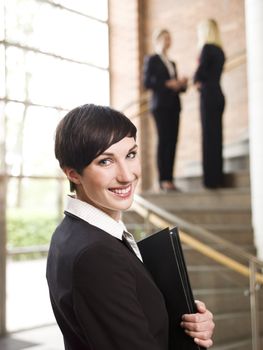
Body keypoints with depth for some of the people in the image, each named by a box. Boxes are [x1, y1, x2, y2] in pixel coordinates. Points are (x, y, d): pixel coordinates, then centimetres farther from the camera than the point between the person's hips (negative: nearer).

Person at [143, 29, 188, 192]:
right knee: (163, 140, -12)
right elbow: (147, 82, -5)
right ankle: (163, 180, -13)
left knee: (172, 141, -2)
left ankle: (169, 179, -3)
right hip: (160, 105, -6)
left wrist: (182, 84, 2)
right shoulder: (151, 60, 8)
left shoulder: (172, 64, 27)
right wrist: (167, 84, -14)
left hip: (173, 105, 6)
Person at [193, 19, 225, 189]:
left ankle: (211, 179, -5)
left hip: (209, 96, -8)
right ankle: (218, 178, 13)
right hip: (218, 95, 8)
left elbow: (200, 71, -17)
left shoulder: (207, 47, -8)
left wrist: (196, 81, 2)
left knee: (209, 137, -6)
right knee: (216, 136, 9)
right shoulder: (219, 50, 16)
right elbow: (213, 73, 15)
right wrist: (201, 81, 3)